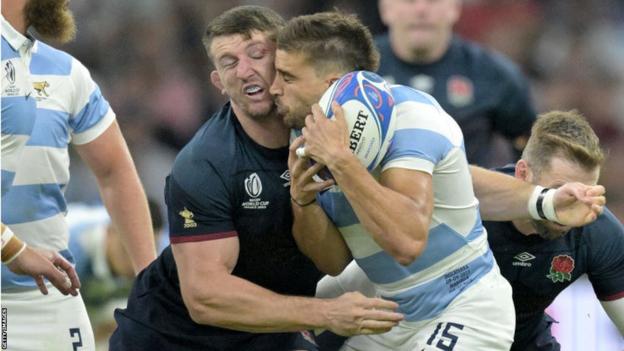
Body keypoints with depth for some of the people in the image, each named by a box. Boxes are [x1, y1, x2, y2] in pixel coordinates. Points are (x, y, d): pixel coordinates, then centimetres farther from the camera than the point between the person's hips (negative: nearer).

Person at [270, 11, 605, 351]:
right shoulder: (320, 132, 2)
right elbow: (335, 261, 1)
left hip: (465, 311, -8)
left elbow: (408, 242, -35)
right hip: (396, 318, 8)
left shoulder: (407, 116, -20)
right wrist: (302, 201, -16)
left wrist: (339, 160, -34)